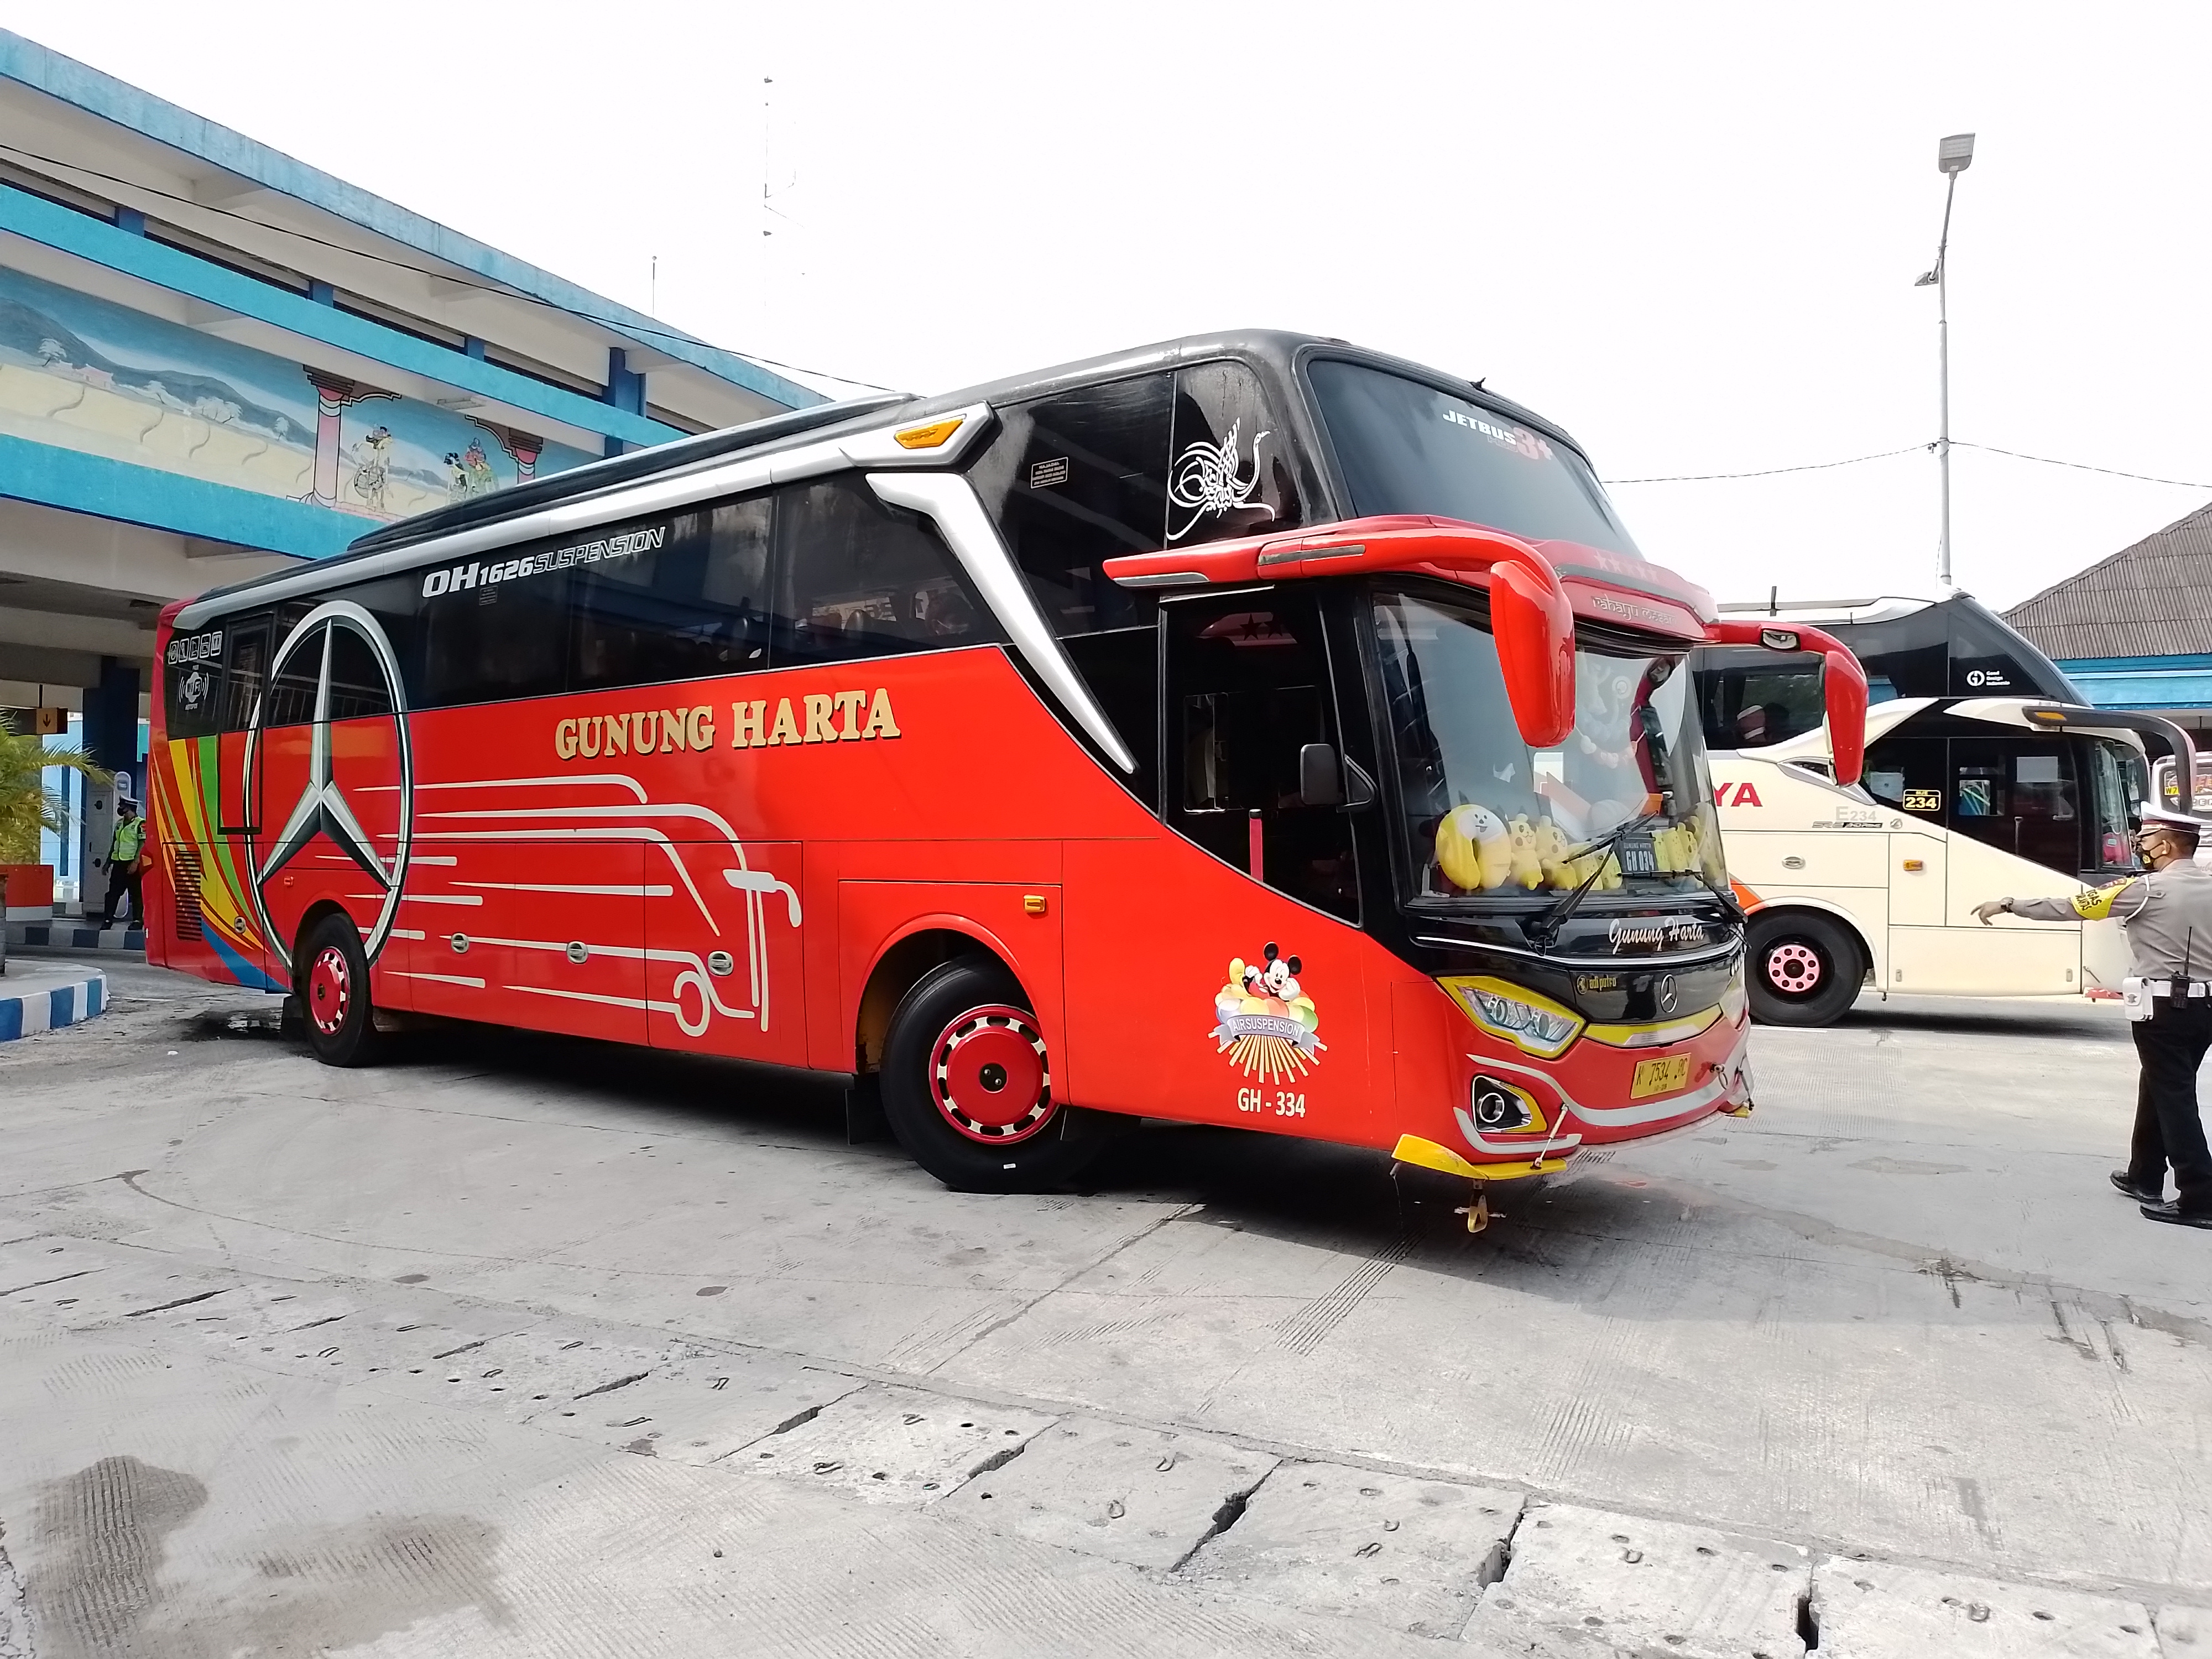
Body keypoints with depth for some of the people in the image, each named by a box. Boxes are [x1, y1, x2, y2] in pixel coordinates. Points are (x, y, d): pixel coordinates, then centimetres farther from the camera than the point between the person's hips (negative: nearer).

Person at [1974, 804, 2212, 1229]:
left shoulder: (2148, 889, -11)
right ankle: (2144, 1177, 30)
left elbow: (2069, 908, -9)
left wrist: (2007, 905, -2)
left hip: (2165, 1006, -7)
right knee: (2160, 1089, 19)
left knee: (2174, 1098, -3)